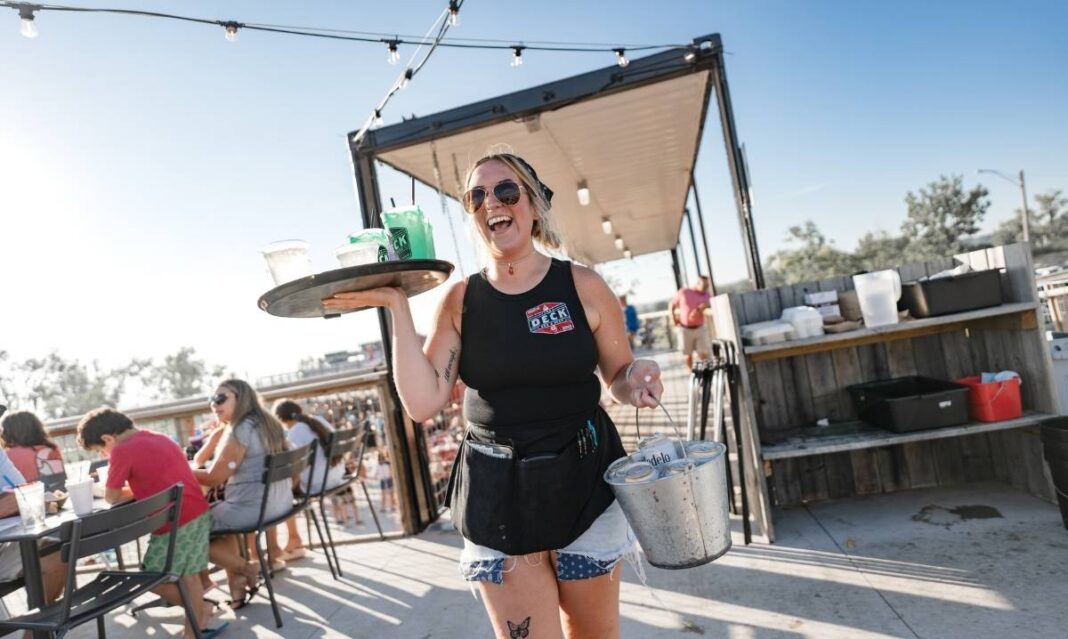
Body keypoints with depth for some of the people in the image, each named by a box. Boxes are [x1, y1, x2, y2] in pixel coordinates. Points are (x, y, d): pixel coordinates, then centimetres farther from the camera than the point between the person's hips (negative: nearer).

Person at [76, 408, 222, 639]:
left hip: (174, 524, -8)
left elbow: (112, 497, -1)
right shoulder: (161, 439, 15)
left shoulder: (122, 450, -9)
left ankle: (201, 609, 20)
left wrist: (135, 489, 17)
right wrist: (140, 488, 17)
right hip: (199, 513, 8)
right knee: (188, 573, 17)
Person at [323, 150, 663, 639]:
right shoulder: (459, 300, -3)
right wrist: (396, 307, -13)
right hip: (497, 495, 0)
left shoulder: (582, 286, -6)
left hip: (582, 484, 0)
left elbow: (619, 374, 6)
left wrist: (636, 382, -17)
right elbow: (422, 403, -10)